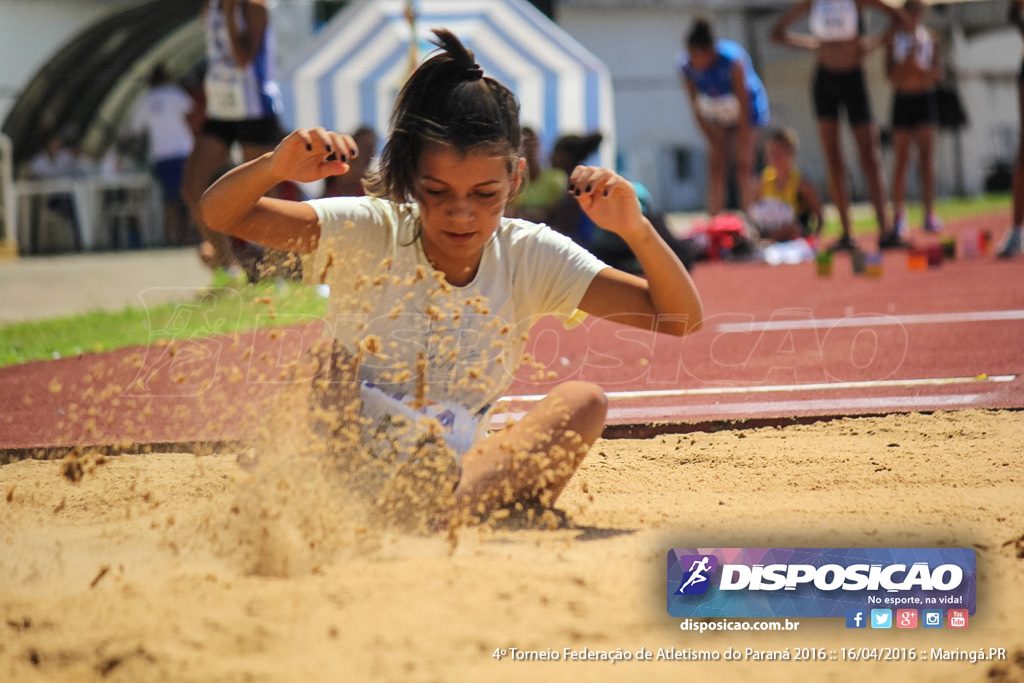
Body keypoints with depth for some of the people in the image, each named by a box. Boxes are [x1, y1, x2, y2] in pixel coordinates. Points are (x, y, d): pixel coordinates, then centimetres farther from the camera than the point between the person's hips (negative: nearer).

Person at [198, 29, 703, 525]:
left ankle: (446, 514, -45)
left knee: (582, 402, -20)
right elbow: (219, 214, -17)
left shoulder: (527, 257, -2)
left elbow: (681, 318, -8)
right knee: (332, 364, -27)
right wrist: (275, 168, -38)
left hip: (453, 475, 2)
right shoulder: (369, 234, -7)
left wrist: (635, 230, -26)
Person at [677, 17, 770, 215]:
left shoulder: (732, 61, -33)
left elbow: (744, 103, -25)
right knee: (716, 167, -4)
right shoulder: (686, 65, -21)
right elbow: (696, 106, -10)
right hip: (717, 117, 3)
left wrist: (742, 146, -21)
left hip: (745, 114, -3)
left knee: (743, 167, -10)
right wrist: (712, 139, -10)